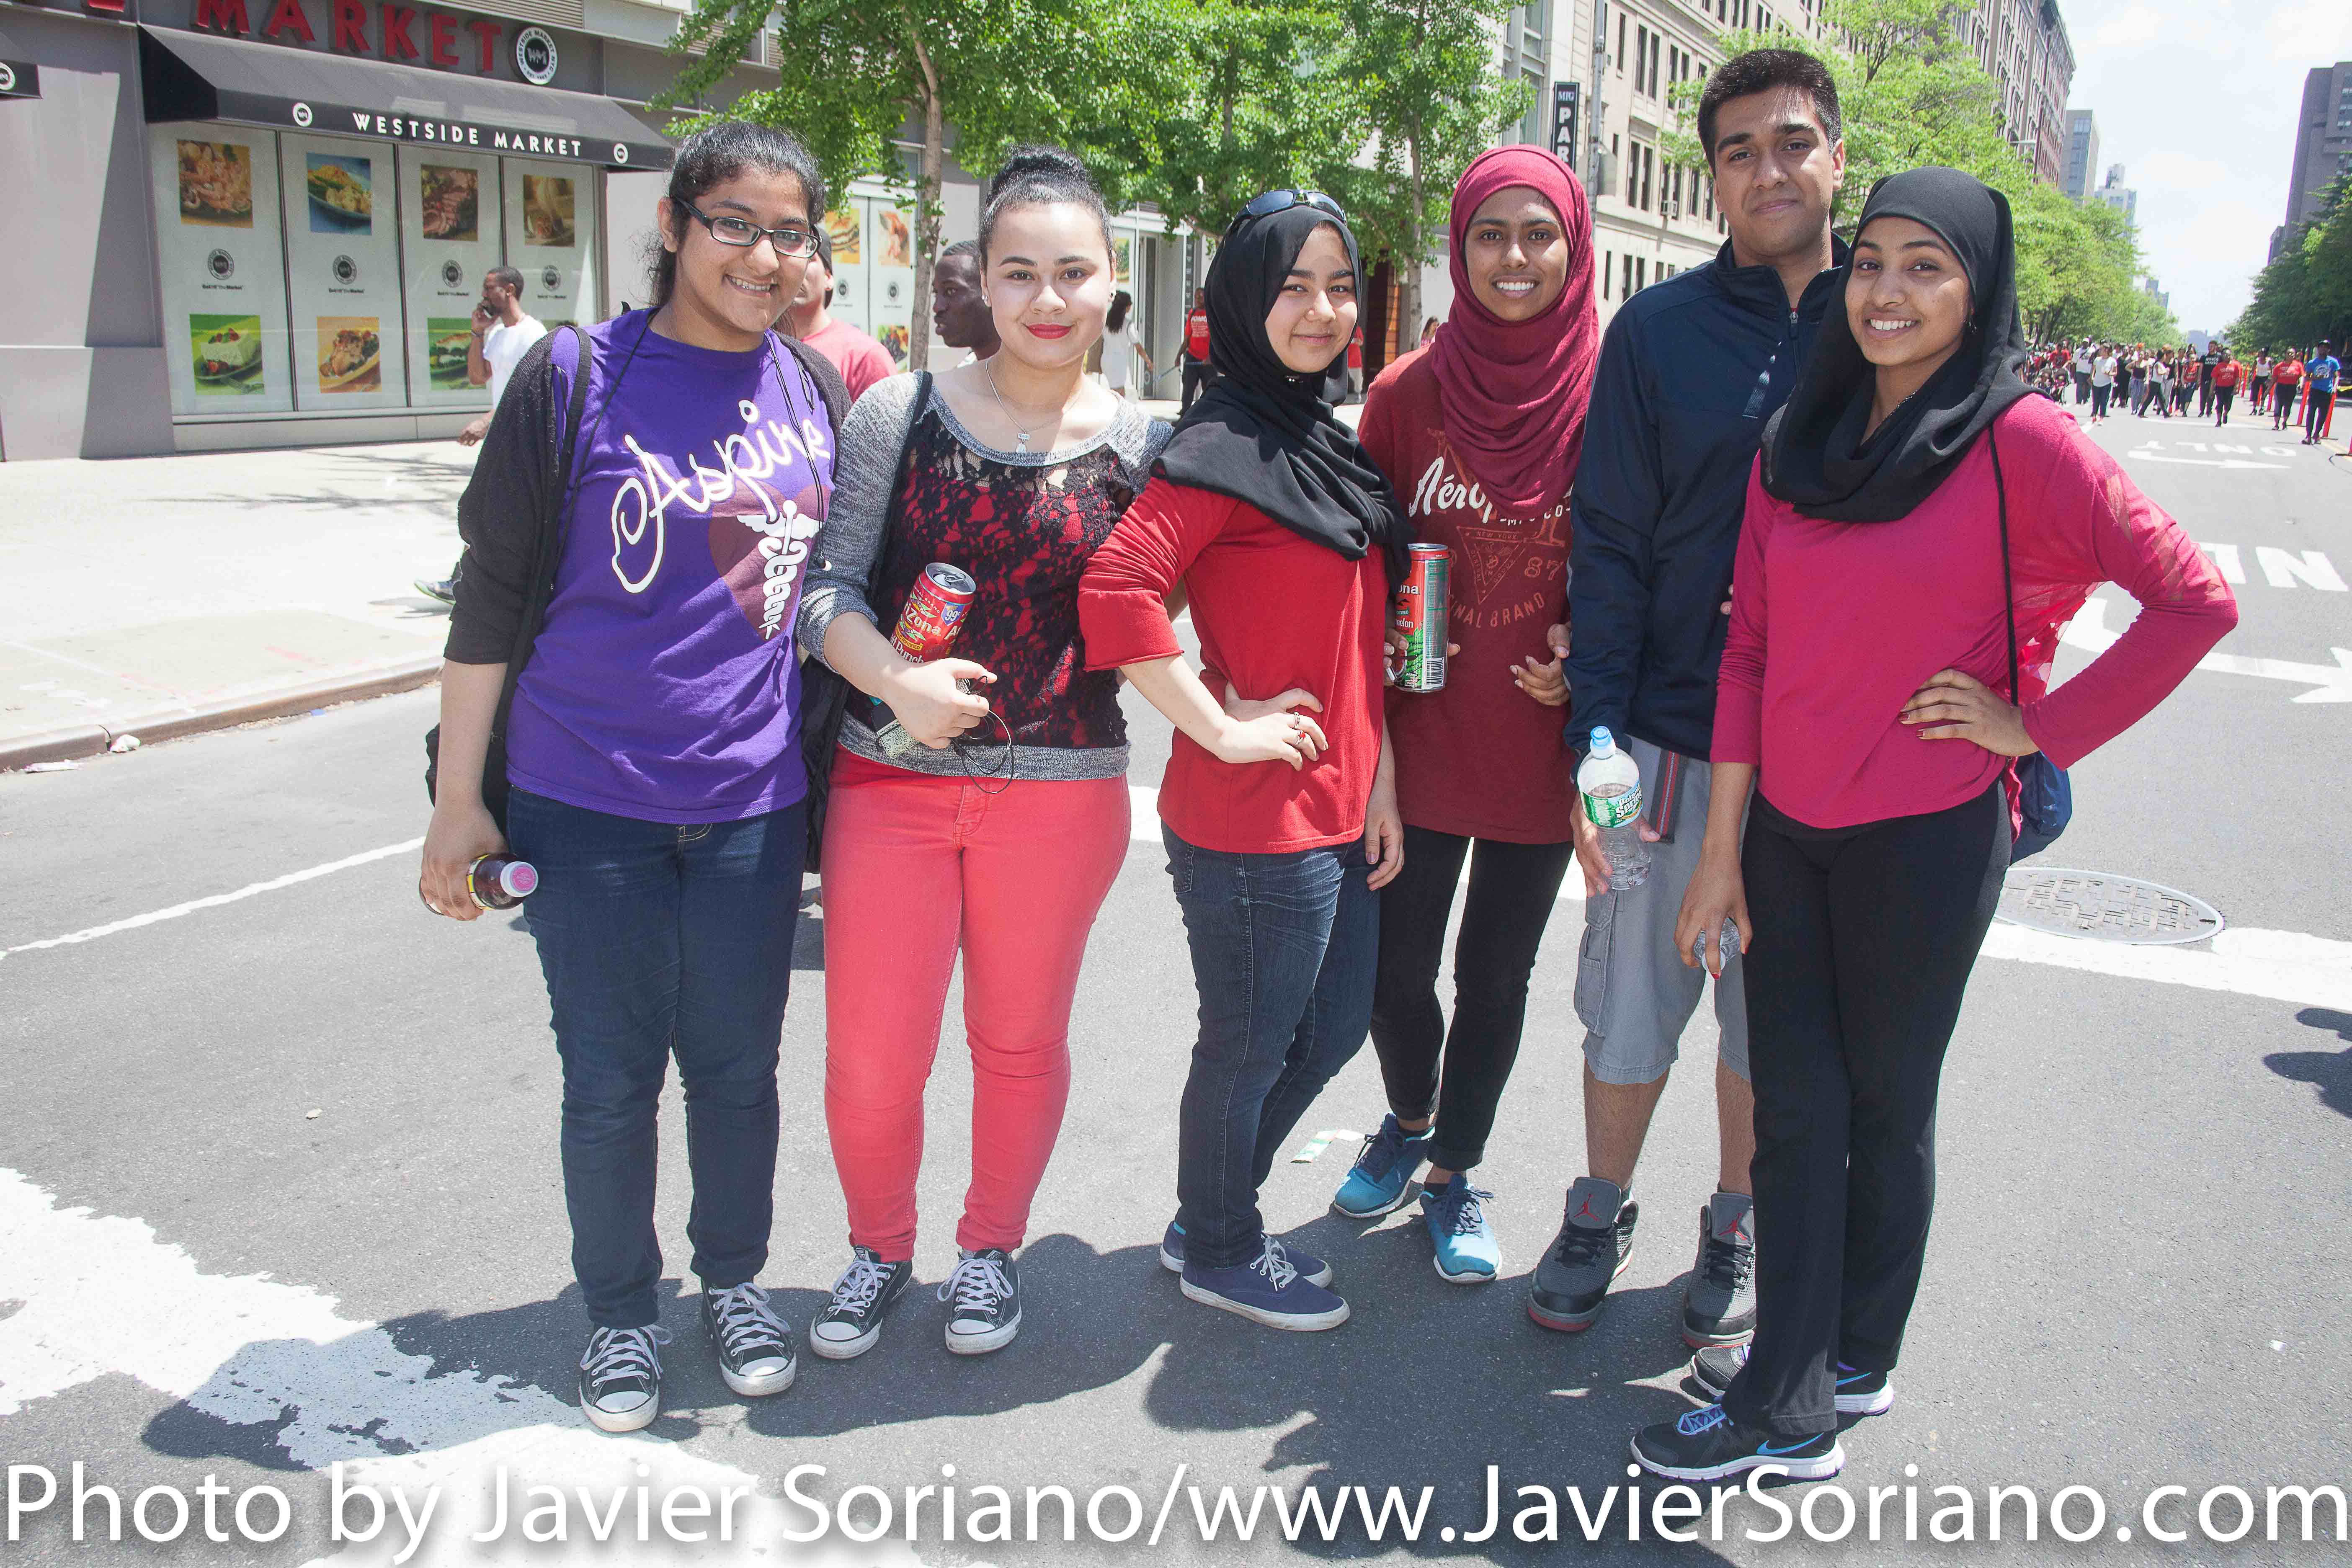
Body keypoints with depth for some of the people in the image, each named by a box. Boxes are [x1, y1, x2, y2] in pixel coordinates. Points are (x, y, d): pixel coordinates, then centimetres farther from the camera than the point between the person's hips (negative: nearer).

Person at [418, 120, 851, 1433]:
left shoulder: (817, 389, 4)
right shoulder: (578, 378, -6)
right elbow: (493, 587, -3)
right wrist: (460, 798, -2)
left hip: (752, 799, 2)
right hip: (589, 797, -2)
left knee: (738, 1064, 13)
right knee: (610, 1076, 9)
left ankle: (736, 1280, 36)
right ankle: (621, 1309, 31)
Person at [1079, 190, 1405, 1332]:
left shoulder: (1332, 446, 12)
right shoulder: (1223, 449, -16)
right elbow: (1114, 592, -28)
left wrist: (1378, 779, 12)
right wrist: (1224, 728, -21)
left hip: (1339, 809, 9)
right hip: (1253, 822, -9)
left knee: (1331, 1031, 21)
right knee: (1250, 1047, 9)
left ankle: (1213, 1220, 41)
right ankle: (1219, 1255, 33)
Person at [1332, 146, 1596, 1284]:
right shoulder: (1407, 393, -1)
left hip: (1544, 737, -1)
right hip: (1421, 732, 1)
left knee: (1497, 978, 12)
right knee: (1393, 969, 9)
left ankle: (1455, 1170, 34)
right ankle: (1410, 1117, 41)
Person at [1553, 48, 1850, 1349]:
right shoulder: (1658, 329, -1)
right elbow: (1611, 546, -3)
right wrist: (1597, 742, -11)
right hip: (1675, 740, -1)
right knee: (1631, 1003, 9)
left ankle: (1734, 1228, 35)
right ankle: (1599, 1216, 32)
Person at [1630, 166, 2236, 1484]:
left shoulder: (2024, 444, -10)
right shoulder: (1798, 444, 5)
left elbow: (2196, 600, -7)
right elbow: (1750, 651, 5)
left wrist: (2039, 726, -9)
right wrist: (1723, 851, 3)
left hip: (1926, 838, -5)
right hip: (1790, 829, 5)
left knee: (1886, 1109, 11)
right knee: (1796, 1109, 10)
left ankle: (1836, 1372, 27)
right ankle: (1800, 1389, 25)